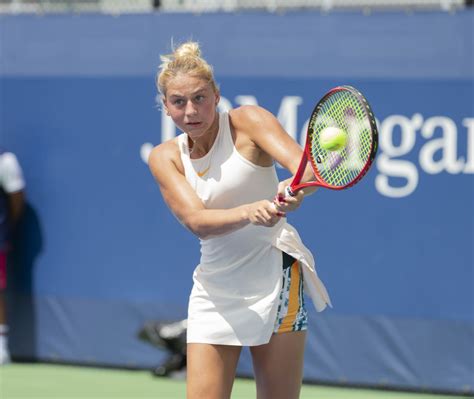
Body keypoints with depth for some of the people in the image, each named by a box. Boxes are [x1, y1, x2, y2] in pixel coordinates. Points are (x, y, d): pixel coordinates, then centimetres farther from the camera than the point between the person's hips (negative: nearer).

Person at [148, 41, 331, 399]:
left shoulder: (247, 121, -7)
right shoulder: (165, 158, 1)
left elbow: (310, 168, -20)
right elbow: (196, 221, -15)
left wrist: (296, 186, -45)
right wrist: (248, 213, -36)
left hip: (274, 279, -3)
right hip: (214, 292, 3)